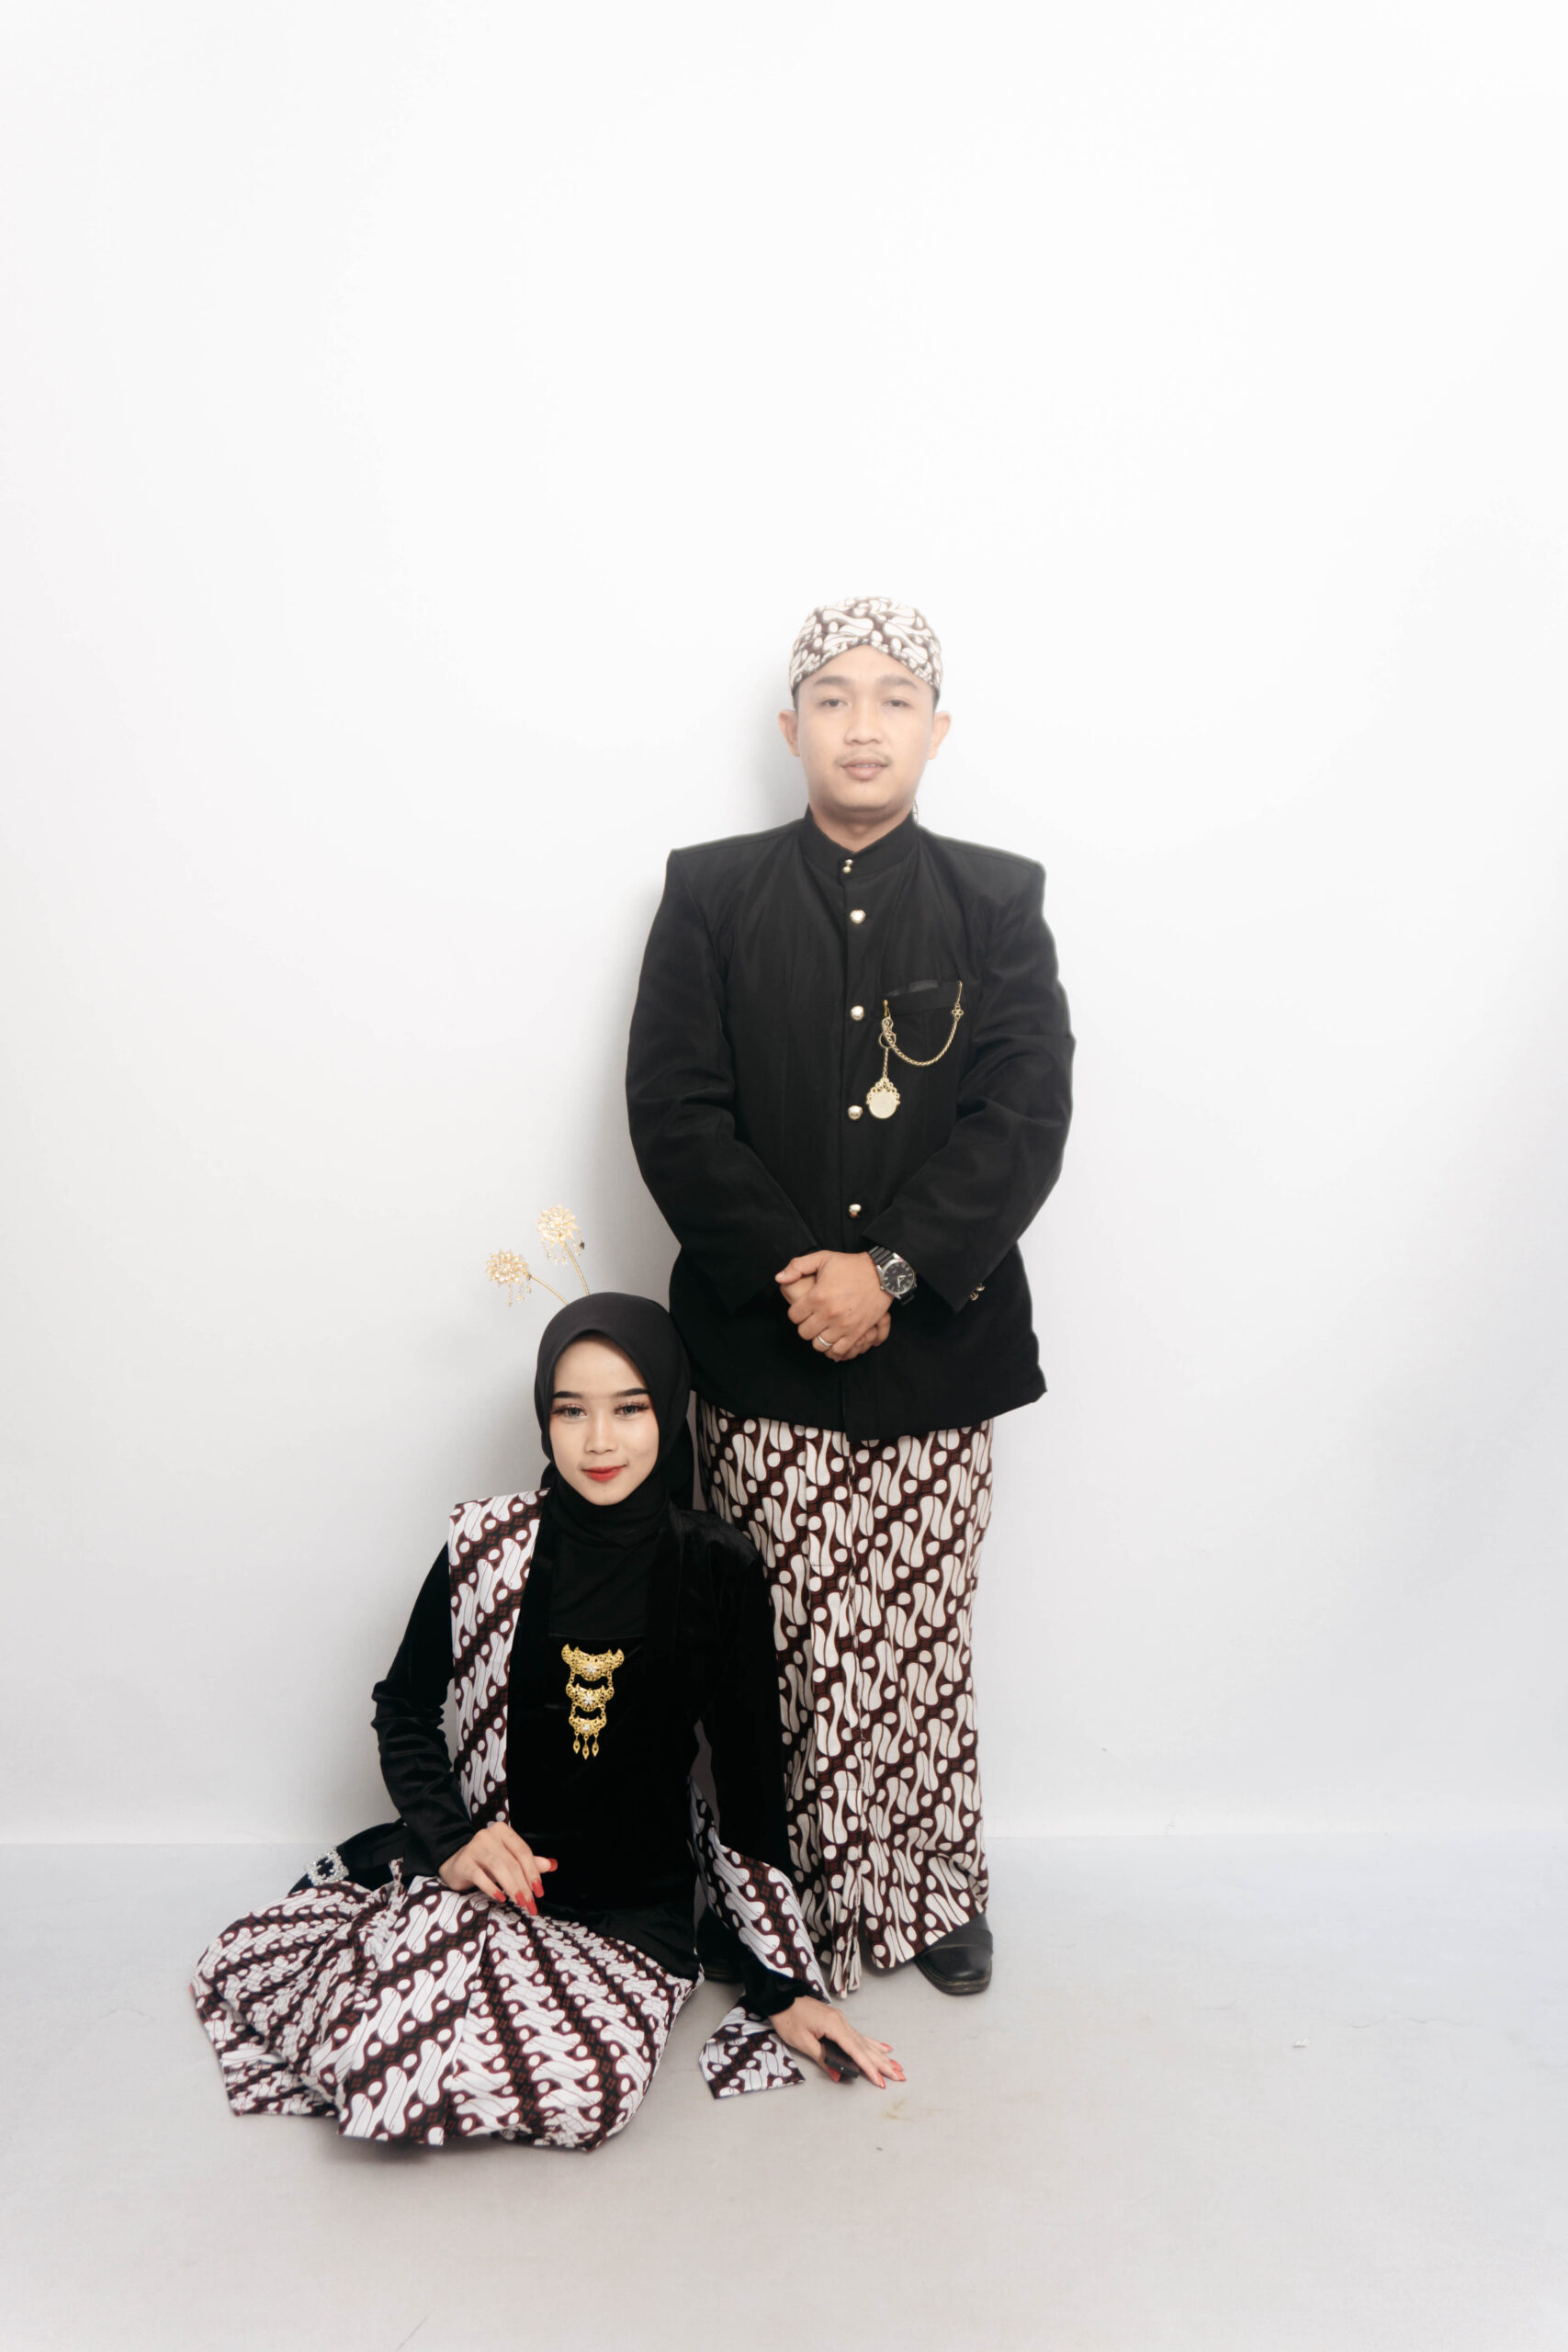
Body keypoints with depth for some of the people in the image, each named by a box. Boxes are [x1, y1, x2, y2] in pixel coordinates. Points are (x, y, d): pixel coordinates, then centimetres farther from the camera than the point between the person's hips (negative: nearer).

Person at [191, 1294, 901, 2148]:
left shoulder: (716, 1571, -5)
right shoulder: (486, 1543, -5)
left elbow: (749, 1778, 1)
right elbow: (403, 1709, 9)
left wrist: (786, 1986, 2)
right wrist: (452, 1842, -9)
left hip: (630, 1909, 0)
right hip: (487, 1874, 1)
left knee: (585, 2093, -30)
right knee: (382, 2062, -28)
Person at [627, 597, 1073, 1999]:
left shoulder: (996, 904, 5)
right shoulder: (712, 895, 4)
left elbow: (1025, 1119, -5)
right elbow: (675, 1114, -3)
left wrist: (889, 1269, -16)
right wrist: (792, 1277, -13)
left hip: (939, 1343, 1)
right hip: (764, 1351, 0)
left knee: (925, 1635, 11)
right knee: (788, 1642, 5)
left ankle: (934, 1889, 32)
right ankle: (800, 1905, 24)